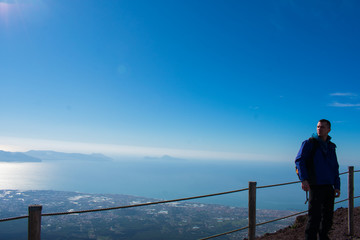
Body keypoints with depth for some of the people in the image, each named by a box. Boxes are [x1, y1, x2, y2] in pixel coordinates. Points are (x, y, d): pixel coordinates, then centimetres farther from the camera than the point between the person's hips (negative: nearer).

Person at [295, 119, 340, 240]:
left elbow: (335, 168, 20)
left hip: (328, 186, 6)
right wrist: (304, 179, -25)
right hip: (315, 186, -6)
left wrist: (337, 186, 12)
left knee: (328, 216, 13)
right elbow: (299, 160, -13)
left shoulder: (331, 146, 15)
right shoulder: (309, 143, -2)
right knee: (314, 216, -7)